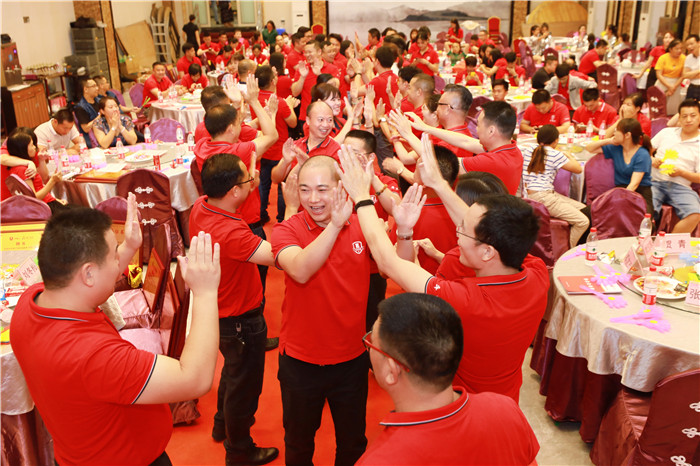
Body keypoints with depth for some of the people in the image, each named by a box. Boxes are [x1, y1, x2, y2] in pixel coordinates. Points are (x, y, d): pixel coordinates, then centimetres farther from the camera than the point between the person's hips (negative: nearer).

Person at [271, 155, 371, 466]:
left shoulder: (362, 225, -8)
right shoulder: (287, 230, -13)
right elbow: (300, 271, -33)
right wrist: (335, 224, -44)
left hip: (352, 358, 1)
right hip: (300, 361, -1)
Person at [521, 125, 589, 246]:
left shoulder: (528, 148, 11)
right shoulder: (555, 154, -7)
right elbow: (578, 169, 3)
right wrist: (568, 155, 19)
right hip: (542, 198, -9)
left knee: (584, 209, 11)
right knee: (583, 222, -13)